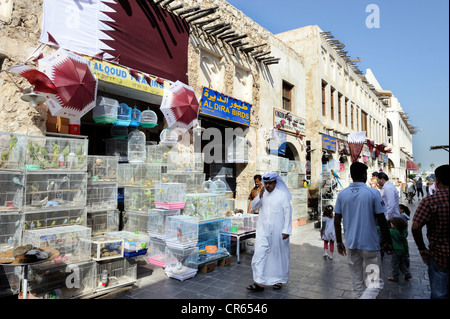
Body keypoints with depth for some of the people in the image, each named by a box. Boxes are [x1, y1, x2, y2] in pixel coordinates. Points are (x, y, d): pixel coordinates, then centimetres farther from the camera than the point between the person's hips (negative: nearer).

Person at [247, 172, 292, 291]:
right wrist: (259, 196, -12)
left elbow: (288, 213, -9)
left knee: (278, 255, 10)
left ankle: (279, 280, 28)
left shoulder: (283, 195, -7)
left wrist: (286, 231, -13)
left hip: (278, 231, -4)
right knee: (259, 254, -4)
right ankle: (259, 282, 1)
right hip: (263, 231, 4)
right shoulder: (263, 194, 9)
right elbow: (253, 206, 5)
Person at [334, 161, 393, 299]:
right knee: (375, 282, 5)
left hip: (351, 243, 4)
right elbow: (382, 220, -6)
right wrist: (388, 241, 7)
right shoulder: (373, 193, -9)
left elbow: (337, 221, 2)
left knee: (357, 283, 15)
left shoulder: (342, 194, 0)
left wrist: (339, 242, 11)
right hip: (370, 243, -3)